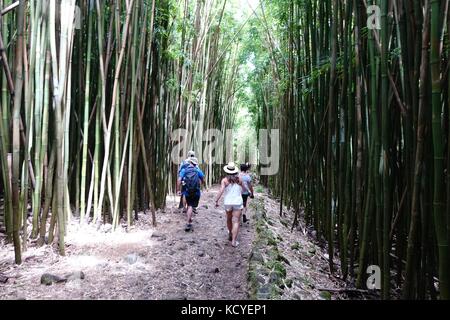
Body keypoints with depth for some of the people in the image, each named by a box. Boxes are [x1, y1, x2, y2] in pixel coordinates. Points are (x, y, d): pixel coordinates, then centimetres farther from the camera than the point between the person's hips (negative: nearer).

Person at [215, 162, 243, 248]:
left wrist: (216, 201, -12)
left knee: (229, 219, 22)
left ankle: (230, 235, 43)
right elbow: (242, 191, 7)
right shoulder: (239, 179, -2)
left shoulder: (224, 180, -7)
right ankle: (234, 241, -8)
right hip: (238, 202, -1)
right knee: (236, 221, -2)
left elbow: (221, 191, -18)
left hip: (228, 203, 1)